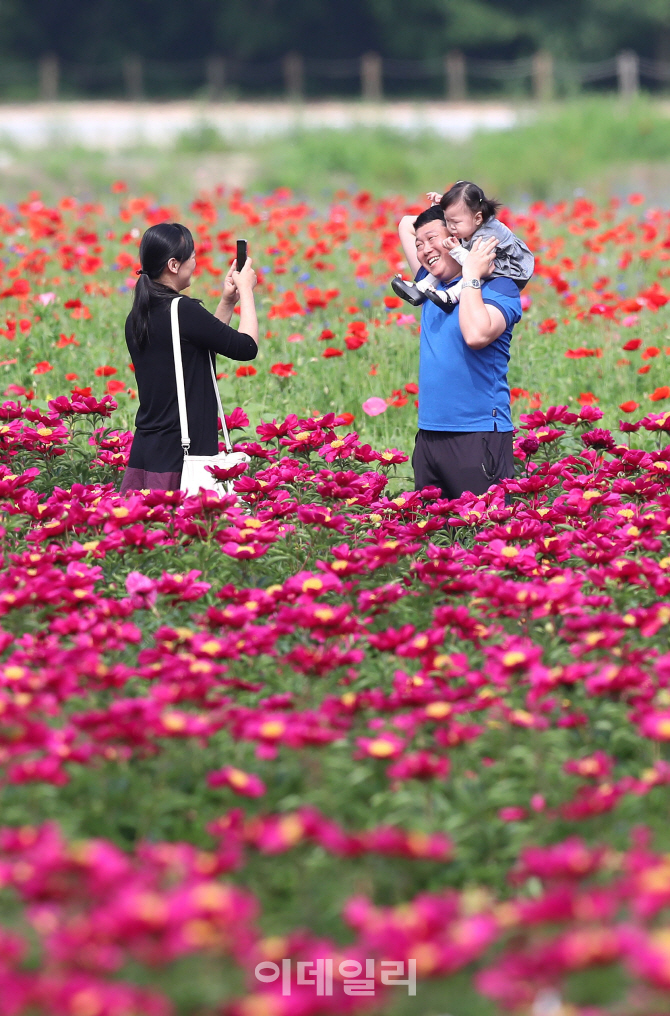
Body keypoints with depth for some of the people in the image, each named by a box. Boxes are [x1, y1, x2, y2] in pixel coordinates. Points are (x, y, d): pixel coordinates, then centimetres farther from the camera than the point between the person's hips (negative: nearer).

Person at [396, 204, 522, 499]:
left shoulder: (499, 288, -5)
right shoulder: (432, 286, 14)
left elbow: (477, 335, -25)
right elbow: (406, 224, 27)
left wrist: (471, 276, -14)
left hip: (479, 435, -7)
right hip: (429, 435, 7)